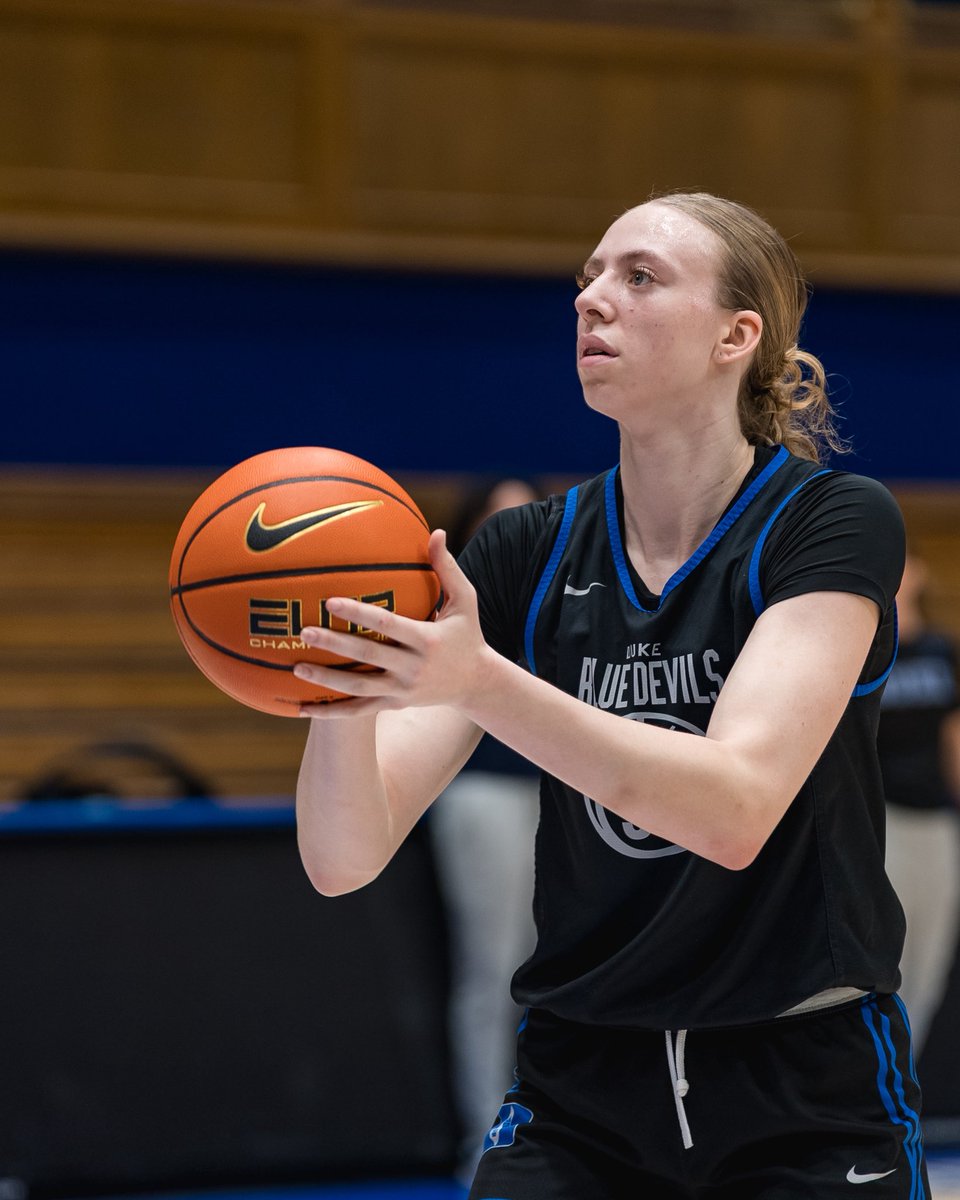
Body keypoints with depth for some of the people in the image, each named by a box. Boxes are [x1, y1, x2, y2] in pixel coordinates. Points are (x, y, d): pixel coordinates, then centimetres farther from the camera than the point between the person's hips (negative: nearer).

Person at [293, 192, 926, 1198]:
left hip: (810, 1107, -3)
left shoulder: (835, 523, -9)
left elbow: (736, 809, -25)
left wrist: (479, 681, -35)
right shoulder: (526, 553, 1)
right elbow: (345, 858, -7)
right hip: (578, 1102, 3)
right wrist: (343, 699, -29)